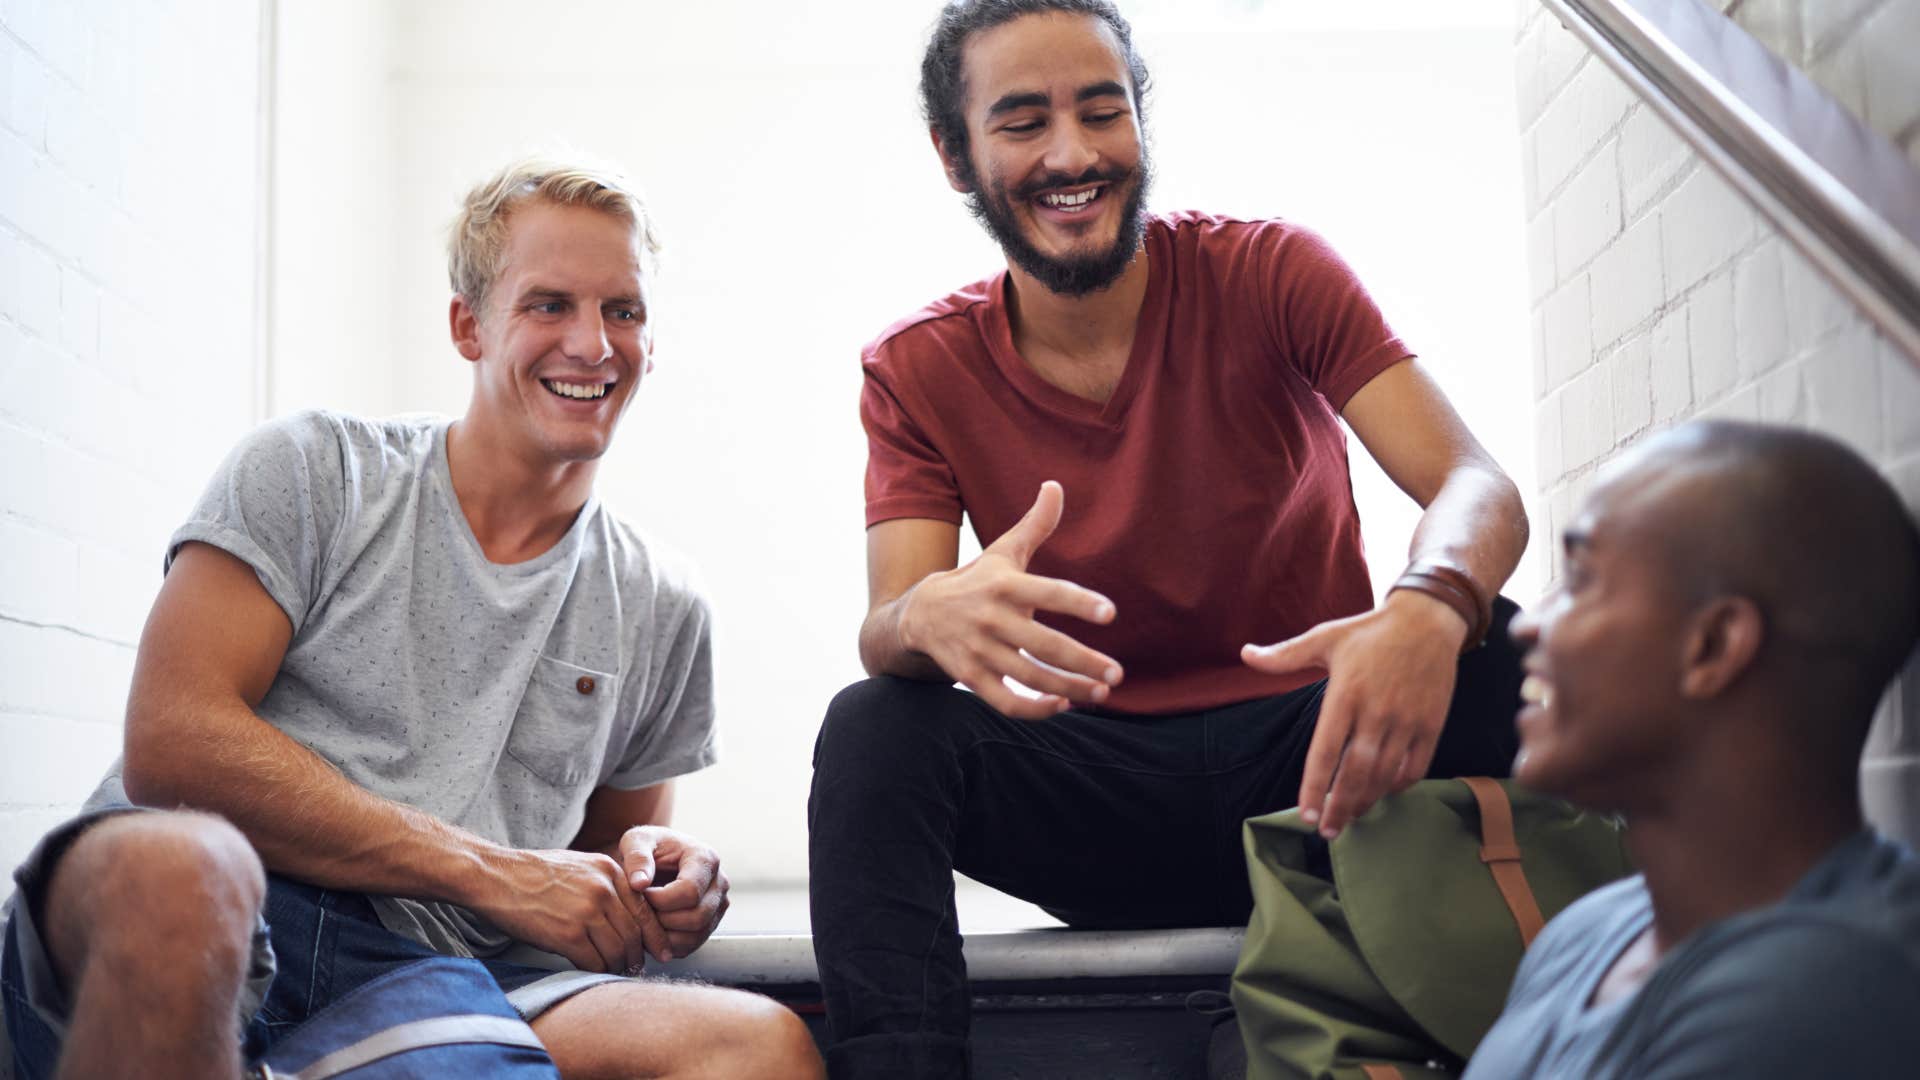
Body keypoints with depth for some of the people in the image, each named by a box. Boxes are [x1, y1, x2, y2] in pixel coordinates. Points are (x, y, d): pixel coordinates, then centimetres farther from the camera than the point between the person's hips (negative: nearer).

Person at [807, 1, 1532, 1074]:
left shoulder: (1270, 272, -5)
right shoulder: (918, 369, 0)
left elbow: (1477, 488, -17)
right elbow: (886, 626, -11)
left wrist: (1431, 610, -43)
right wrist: (932, 618, -39)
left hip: (1312, 753, 0)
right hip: (1104, 795, 1)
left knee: (1496, 653, -29)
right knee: (873, 731, -25)